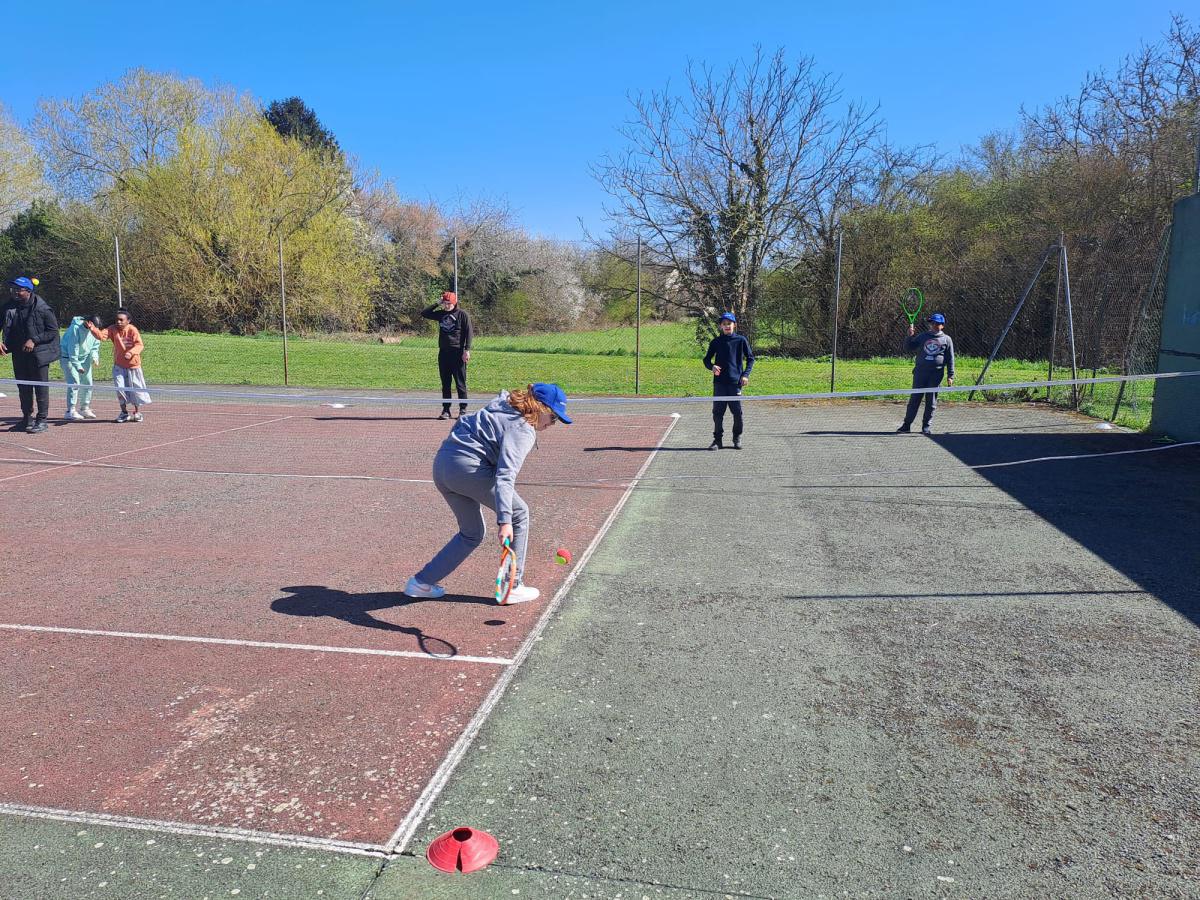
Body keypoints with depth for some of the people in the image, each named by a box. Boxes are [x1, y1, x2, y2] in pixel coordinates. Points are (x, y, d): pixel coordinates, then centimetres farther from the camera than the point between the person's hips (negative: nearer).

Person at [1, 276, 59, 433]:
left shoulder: (42, 308, -11)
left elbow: (53, 331, -8)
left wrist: (34, 340, -15)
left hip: (39, 354, -6)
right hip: (19, 354, 6)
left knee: (41, 387, 0)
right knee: (23, 387, 13)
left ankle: (42, 420, 8)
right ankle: (27, 419, 24)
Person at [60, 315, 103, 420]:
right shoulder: (75, 328, -25)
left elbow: (95, 347, 6)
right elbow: (73, 349, -24)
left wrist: (94, 357, -13)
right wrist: (77, 366, -24)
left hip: (84, 358, 7)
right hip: (68, 357, -7)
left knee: (87, 383, 6)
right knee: (74, 383, -15)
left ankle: (85, 408, 18)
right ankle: (71, 411, -12)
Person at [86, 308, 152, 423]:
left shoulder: (132, 330, -14)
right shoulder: (113, 329, -6)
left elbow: (139, 345, -24)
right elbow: (102, 335, -19)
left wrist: (131, 352, -41)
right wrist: (92, 328, -37)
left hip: (133, 365, -2)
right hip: (119, 366, 2)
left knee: (136, 390, 7)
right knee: (120, 388, -5)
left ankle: (137, 412, 26)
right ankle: (124, 413, 12)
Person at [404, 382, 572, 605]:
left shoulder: (504, 402, 15)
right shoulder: (523, 431, -12)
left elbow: (463, 423, 28)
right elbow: (506, 476, -26)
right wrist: (504, 520, -33)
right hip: (469, 469, -9)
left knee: (472, 534, 22)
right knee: (519, 514, 9)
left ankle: (422, 582, 22)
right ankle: (513, 588, 11)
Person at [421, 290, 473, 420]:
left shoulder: (462, 314, -1)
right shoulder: (441, 314, 13)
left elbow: (468, 332, -5)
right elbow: (423, 314, 16)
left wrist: (467, 350, -13)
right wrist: (437, 304, 7)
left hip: (458, 353, -5)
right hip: (443, 352, 5)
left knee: (460, 383, -1)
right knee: (445, 384, 7)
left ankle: (463, 409, 6)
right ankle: (446, 410, 12)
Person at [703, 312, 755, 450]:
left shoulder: (741, 340, 4)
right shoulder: (716, 342, 7)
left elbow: (750, 358, 9)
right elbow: (707, 359, 12)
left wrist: (746, 374, -3)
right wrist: (712, 366, -10)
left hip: (736, 382, -1)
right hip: (719, 382, 1)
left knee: (737, 412, 1)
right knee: (717, 412, 2)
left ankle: (737, 438, 18)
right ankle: (718, 440, 11)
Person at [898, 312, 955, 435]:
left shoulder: (946, 339, 7)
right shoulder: (923, 336, 11)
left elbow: (950, 359, 7)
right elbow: (909, 347, 13)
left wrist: (950, 376, 2)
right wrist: (910, 336, -6)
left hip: (936, 373, -1)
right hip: (920, 372, 1)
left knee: (931, 400, 3)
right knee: (915, 398, 1)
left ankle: (927, 426, 11)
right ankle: (907, 424, 4)